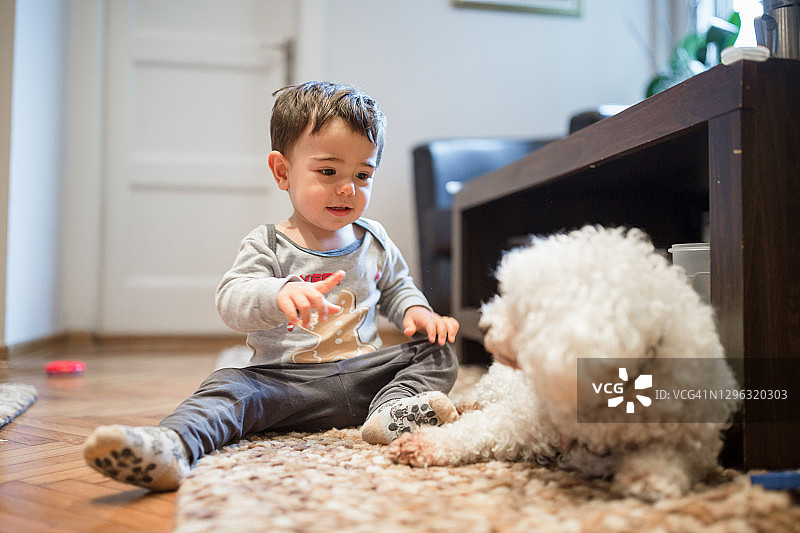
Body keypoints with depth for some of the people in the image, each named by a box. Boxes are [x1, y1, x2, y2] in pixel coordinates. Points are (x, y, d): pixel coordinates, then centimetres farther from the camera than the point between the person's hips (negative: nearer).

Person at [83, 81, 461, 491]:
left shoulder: (375, 242, 11)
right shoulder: (267, 246, -3)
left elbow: (397, 289, 26)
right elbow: (231, 299, -19)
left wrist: (416, 311, 1)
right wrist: (280, 294, -43)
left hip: (365, 375, 4)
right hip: (288, 379, -3)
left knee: (439, 350, -10)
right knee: (231, 386, -28)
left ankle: (394, 412, -34)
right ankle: (172, 446, -53)